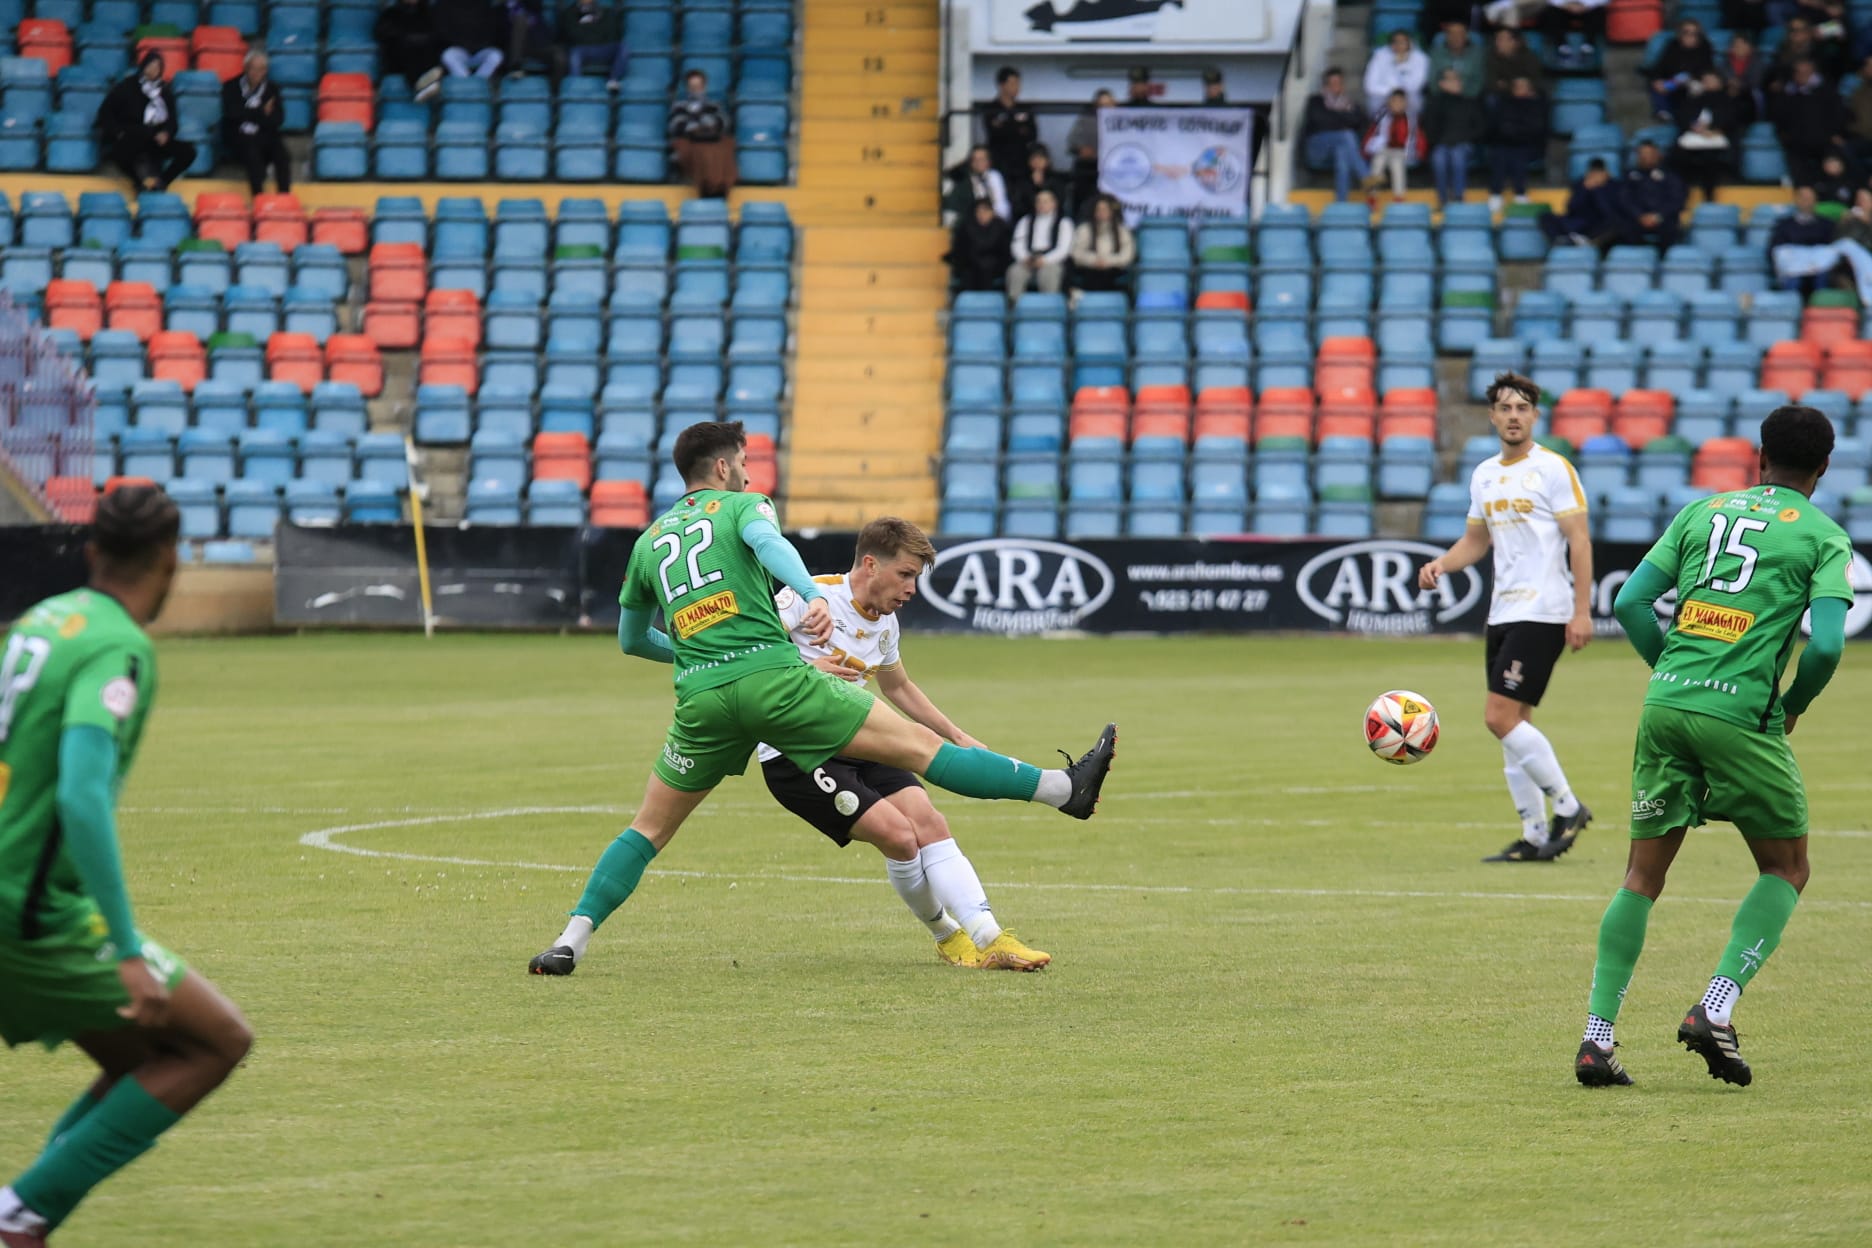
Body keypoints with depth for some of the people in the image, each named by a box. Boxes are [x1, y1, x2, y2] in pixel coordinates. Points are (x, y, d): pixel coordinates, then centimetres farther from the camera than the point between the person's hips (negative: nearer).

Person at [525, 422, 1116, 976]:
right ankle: (1066, 788, -2)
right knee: (920, 746, -3)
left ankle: (572, 939, 2)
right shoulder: (741, 505, 10)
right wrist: (814, 596, -33)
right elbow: (768, 542, -16)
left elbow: (631, 640, 34)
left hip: (701, 699, 4)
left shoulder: (649, 541, 23)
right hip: (775, 676, -4)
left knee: (648, 830, 16)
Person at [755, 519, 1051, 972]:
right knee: (899, 833, -19)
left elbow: (898, 688, 30)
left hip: (851, 743, 8)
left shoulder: (886, 624, 11)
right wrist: (803, 667, -29)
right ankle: (947, 934, 5)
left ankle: (989, 941, -14)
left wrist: (958, 737, 28)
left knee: (928, 823, -12)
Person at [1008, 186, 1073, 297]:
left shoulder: (1063, 222, 10)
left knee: (1048, 272, -37)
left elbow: (1064, 248, -1)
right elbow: (1017, 244, 10)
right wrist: (1025, 258, -12)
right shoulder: (1025, 221, 20)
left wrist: (1045, 260, -17)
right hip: (1028, 262, 2)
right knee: (1015, 272, -30)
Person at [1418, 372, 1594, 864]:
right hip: (1503, 614, 8)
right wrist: (1440, 565, 4)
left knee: (1501, 716, -14)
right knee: (1513, 723, 7)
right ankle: (1534, 836, 11)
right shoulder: (1485, 475, 14)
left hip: (1543, 613, -8)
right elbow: (1476, 539, 24)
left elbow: (1579, 539, -10)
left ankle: (1568, 808, -4)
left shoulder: (1553, 470, -7)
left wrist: (1581, 611, -16)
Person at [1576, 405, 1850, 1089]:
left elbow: (1630, 601, 8)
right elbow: (1826, 644, -9)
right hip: (1742, 715, -4)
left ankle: (1596, 1038, 4)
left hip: (1667, 702, 4)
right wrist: (1793, 705, 8)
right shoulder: (1824, 537, 3)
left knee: (1643, 874, 11)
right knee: (1786, 869, 13)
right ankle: (1715, 1010, -4)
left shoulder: (1703, 511, 15)